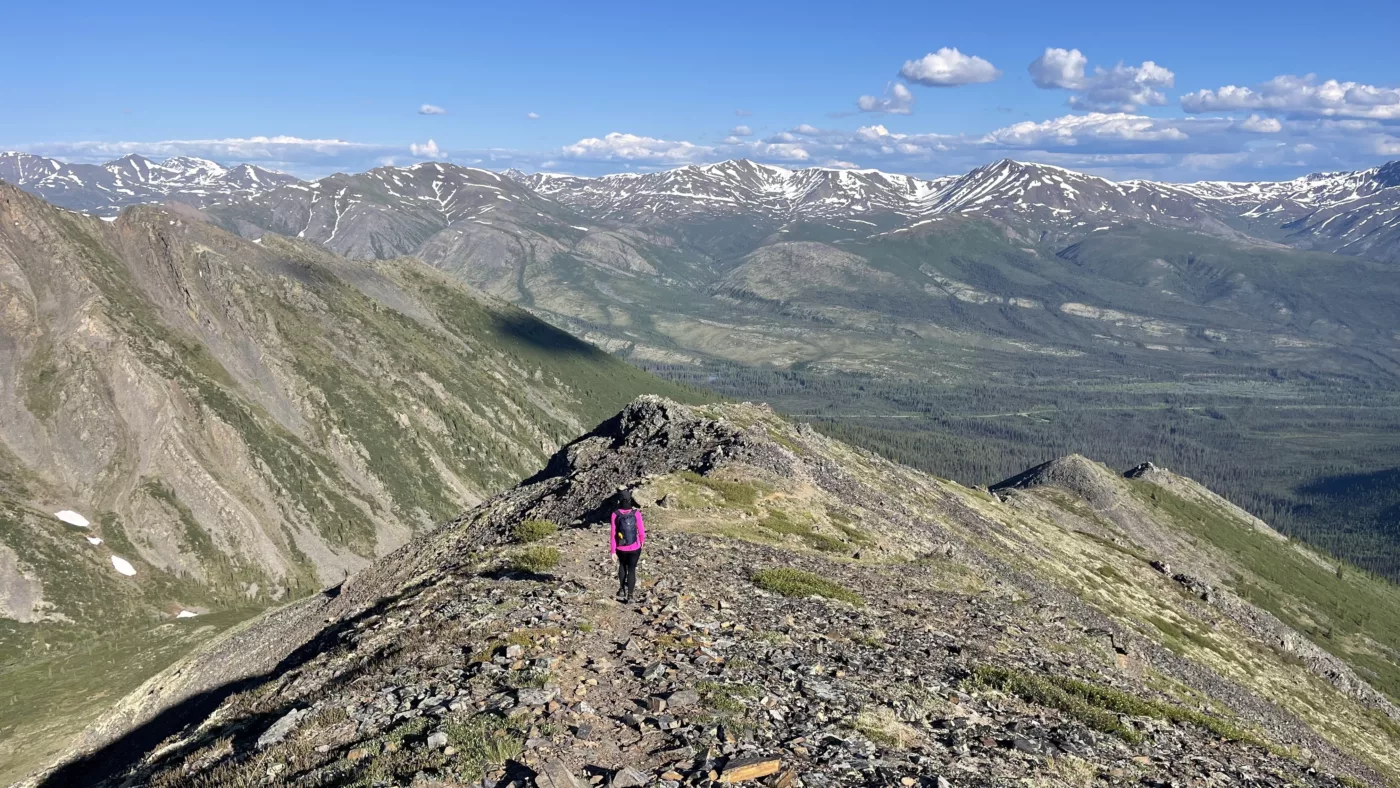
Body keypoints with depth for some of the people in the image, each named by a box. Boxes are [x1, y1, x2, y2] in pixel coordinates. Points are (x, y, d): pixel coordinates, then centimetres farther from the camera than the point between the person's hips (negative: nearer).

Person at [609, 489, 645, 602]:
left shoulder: (615, 514, -15)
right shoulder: (636, 513, -17)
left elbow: (613, 534, -11)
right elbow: (641, 531, -7)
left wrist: (613, 551, -3)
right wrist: (642, 541, 15)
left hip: (621, 548, 1)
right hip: (634, 548, -1)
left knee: (622, 565, 28)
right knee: (631, 569, 12)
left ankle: (622, 589, 34)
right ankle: (630, 595, 14)